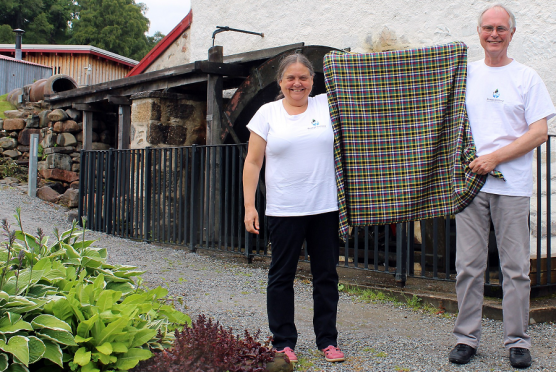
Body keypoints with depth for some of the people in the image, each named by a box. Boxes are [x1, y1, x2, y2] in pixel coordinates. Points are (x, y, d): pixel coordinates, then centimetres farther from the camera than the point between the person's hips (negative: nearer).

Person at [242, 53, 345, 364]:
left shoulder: (327, 105, 7)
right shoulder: (267, 113, 4)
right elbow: (253, 162, 2)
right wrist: (249, 205, -3)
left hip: (326, 209, 2)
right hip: (284, 211, -1)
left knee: (326, 275, 9)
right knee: (282, 276, 5)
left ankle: (328, 340, 21)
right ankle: (283, 342, 18)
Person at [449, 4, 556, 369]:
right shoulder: (465, 74, 11)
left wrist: (494, 158, -12)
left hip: (512, 185, -2)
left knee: (516, 267, 3)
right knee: (468, 265, 4)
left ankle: (518, 340, 15)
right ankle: (467, 336, 15)